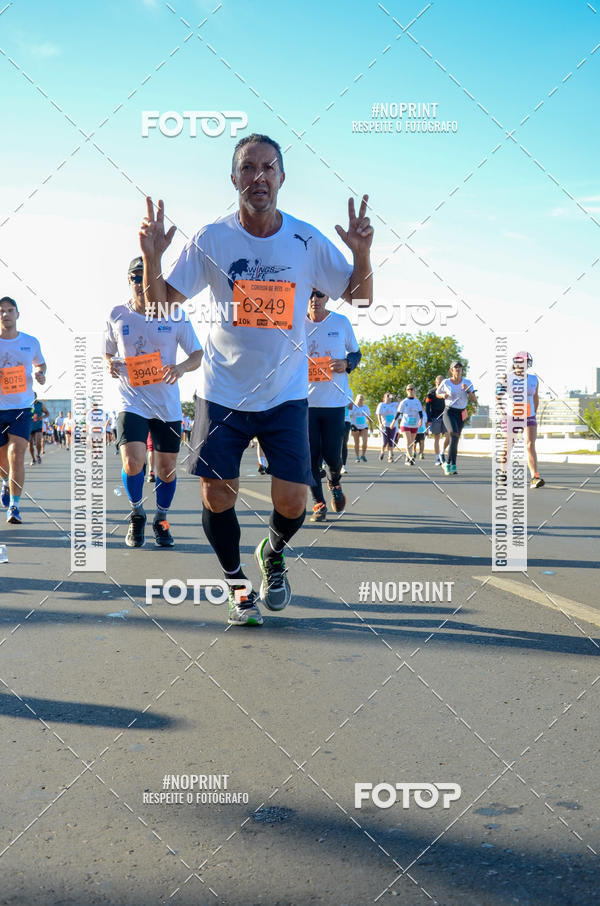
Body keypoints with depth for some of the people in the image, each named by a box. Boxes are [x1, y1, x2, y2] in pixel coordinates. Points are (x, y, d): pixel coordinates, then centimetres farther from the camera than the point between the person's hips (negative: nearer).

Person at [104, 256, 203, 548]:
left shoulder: (174, 315, -2)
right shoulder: (117, 315, 1)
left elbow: (198, 354, 2)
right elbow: (108, 354, 16)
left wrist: (181, 368, -19)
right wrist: (110, 365, -8)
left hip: (167, 403, 1)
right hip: (132, 401, -1)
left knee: (167, 468, 6)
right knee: (132, 463, -18)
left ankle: (161, 520, 32)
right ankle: (136, 513, 10)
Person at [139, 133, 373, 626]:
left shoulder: (307, 240, -4)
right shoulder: (211, 240, -5)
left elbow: (360, 296, 3)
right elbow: (161, 299, 0)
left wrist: (362, 252, -16)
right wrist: (152, 256, -19)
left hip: (286, 394, 0)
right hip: (222, 392, 0)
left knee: (292, 501, -5)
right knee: (217, 495, -2)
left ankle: (274, 554, 31)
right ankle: (237, 582, 25)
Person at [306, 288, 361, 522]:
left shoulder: (341, 322, 3)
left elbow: (356, 353, 14)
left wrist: (346, 364, -8)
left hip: (335, 400, -1)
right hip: (306, 400, 1)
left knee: (332, 455, -1)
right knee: (311, 455, -3)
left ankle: (334, 482, 33)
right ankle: (318, 503, 11)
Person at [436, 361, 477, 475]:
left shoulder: (467, 383, 1)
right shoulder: (445, 382, -3)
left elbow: (474, 400, -3)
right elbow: (437, 394, 14)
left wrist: (467, 390, -19)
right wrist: (443, 395, -8)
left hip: (461, 414, 3)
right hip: (449, 412, -3)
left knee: (454, 440, 8)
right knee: (454, 436, -24)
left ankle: (451, 466, 18)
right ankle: (449, 464, -21)